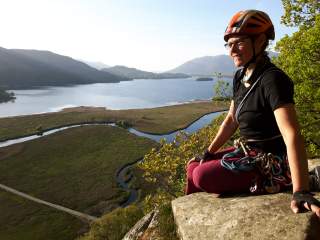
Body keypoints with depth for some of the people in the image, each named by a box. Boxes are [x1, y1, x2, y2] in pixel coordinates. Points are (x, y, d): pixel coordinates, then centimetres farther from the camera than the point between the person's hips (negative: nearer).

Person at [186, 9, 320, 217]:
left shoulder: (273, 80, -22)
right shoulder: (241, 77, 4)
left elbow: (292, 135, -31)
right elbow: (231, 120, 10)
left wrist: (300, 191, -37)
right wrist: (209, 153, 8)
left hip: (272, 161, -8)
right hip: (249, 152, 8)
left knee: (202, 176, -21)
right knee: (194, 166, 3)